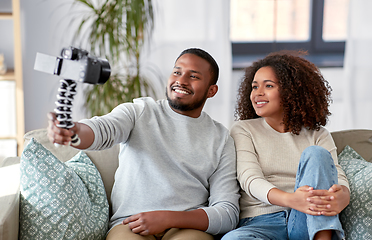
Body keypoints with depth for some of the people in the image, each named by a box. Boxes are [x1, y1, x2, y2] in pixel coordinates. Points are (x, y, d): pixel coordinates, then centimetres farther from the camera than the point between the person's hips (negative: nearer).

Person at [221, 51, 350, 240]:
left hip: (310, 223, 2)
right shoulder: (243, 130, 13)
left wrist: (341, 197, -26)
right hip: (260, 222, -1)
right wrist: (291, 199, -26)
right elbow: (249, 180, -4)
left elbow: (338, 177, 3)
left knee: (316, 154, -22)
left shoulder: (317, 135, 18)